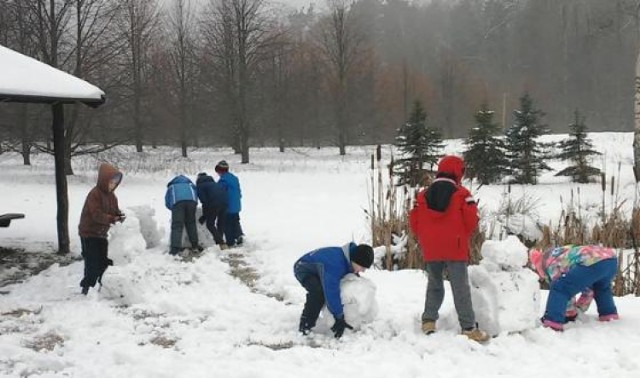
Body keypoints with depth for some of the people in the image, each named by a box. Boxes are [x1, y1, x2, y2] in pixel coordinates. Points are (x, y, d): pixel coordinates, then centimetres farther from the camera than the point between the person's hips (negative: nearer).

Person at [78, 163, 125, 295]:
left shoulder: (111, 196, 6)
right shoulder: (94, 194, -20)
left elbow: (115, 211, 7)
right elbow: (97, 215, -28)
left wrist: (119, 215, -16)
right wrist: (113, 219, -38)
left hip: (102, 233, 8)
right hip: (89, 233, -8)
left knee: (103, 261, 13)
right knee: (92, 262, -9)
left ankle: (99, 284, 26)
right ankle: (87, 287, 0)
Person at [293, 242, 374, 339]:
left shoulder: (349, 259, -14)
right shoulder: (335, 264, -42)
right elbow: (331, 292, -42)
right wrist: (339, 318, -36)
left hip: (316, 269, 9)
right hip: (303, 268, -9)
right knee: (318, 292, -33)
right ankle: (305, 325, -20)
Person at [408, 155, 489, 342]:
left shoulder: (423, 195, 6)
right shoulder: (462, 194, -6)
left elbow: (414, 222, 6)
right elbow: (471, 221, -8)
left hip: (430, 250, 4)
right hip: (455, 250, -3)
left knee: (434, 285, 18)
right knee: (460, 288, -1)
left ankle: (428, 321, 11)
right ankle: (469, 328, -2)